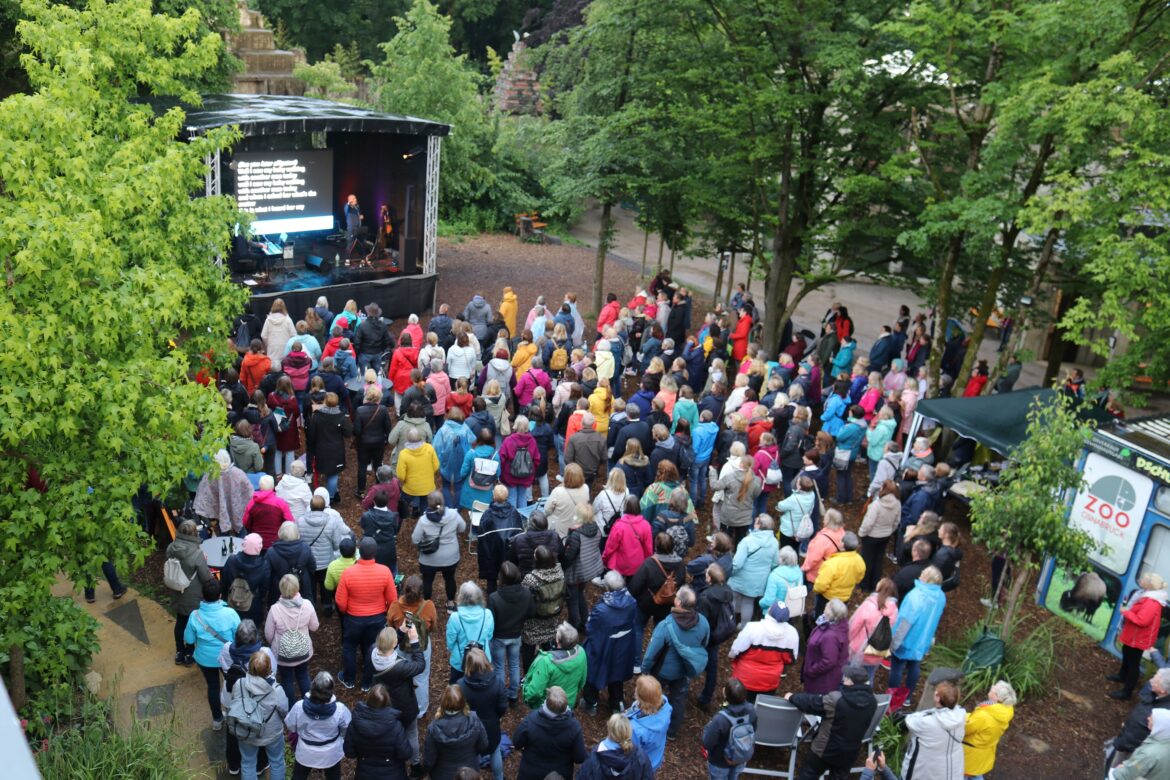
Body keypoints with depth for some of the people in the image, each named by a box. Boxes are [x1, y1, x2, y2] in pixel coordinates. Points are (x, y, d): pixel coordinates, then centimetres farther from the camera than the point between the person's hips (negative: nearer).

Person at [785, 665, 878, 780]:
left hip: (826, 750, -5)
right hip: (850, 752, 5)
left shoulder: (836, 699, -30)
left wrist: (792, 697, 3)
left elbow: (811, 703, -16)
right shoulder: (872, 701, -12)